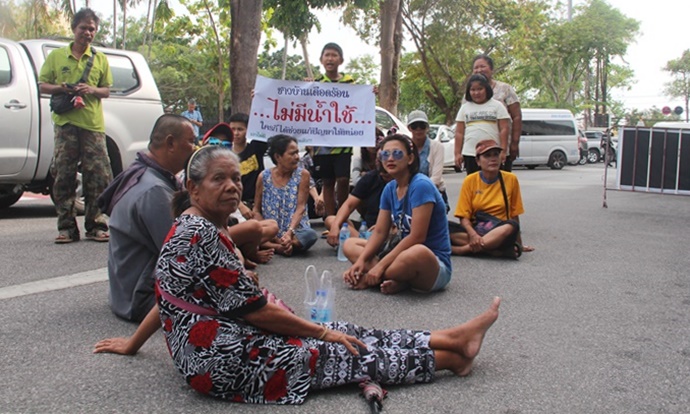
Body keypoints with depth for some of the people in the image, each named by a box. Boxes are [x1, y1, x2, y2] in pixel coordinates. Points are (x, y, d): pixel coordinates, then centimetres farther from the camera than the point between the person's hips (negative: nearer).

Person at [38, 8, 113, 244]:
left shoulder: (100, 59, 14)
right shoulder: (56, 56, 12)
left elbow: (107, 91, 14)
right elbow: (42, 85, 12)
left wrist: (91, 90, -7)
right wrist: (61, 88, -8)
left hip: (93, 124, 1)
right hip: (65, 123, 0)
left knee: (98, 176, -4)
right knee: (63, 176, -3)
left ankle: (95, 226, 3)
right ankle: (66, 228, 3)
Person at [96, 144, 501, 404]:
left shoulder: (194, 225, 10)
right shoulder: (201, 235, -22)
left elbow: (173, 295, 17)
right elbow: (252, 309, -21)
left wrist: (132, 344, 28)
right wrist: (319, 331, -11)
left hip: (220, 339, 9)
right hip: (224, 362, -9)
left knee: (344, 332, 4)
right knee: (343, 350, -3)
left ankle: (454, 337, 10)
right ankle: (451, 355, 12)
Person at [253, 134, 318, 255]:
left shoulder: (303, 175, -1)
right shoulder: (264, 177, 2)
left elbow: (300, 207, -8)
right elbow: (257, 210, 6)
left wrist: (290, 232, -23)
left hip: (295, 229, 0)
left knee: (310, 235, -34)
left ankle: (271, 246, -15)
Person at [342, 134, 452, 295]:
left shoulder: (421, 185, -17)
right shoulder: (390, 189, 6)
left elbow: (417, 237, -23)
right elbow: (379, 232, 5)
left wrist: (380, 265, -22)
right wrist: (360, 261, -11)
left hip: (436, 264, -8)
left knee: (417, 253, -42)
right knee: (350, 245, 4)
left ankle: (368, 280, -15)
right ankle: (397, 281, -16)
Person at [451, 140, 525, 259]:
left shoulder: (511, 179, 3)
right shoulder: (470, 181, 2)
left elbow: (515, 215, 7)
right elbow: (464, 217, -2)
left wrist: (517, 242, -1)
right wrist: (473, 235, -22)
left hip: (500, 232, 0)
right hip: (476, 230, 0)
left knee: (511, 227, -36)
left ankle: (462, 249, -30)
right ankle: (499, 251, -29)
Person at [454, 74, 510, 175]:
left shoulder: (497, 106, 6)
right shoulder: (464, 108, 13)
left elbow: (504, 130, 1)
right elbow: (459, 133, 11)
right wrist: (457, 153, 4)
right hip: (470, 154, 2)